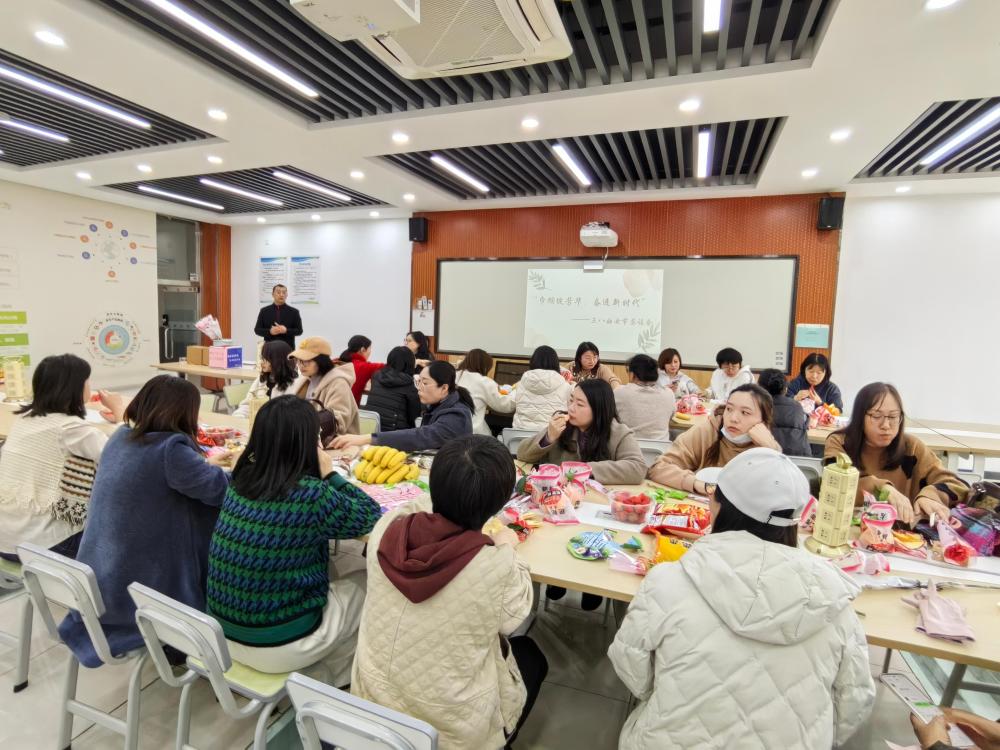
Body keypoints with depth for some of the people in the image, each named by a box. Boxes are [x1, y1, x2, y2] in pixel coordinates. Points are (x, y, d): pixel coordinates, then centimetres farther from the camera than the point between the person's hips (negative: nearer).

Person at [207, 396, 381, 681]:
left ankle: (327, 670, 39)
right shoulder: (311, 496, -26)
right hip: (278, 645, -6)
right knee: (369, 584, 15)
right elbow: (372, 517, -9)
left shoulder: (240, 480, -6)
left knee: (328, 573, 25)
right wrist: (330, 475, -5)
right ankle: (336, 678, 34)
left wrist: (320, 478, 3)